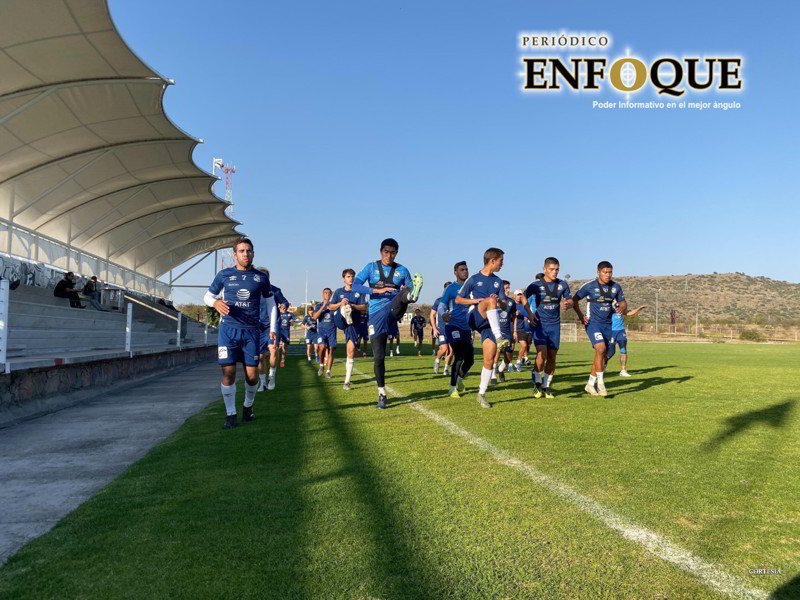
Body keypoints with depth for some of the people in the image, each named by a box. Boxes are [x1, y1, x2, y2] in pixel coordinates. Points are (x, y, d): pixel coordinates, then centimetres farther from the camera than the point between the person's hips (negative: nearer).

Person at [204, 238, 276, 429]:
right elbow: (207, 296, 13)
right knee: (228, 373, -6)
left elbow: (270, 302, 15)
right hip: (228, 329, -1)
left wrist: (273, 328, 7)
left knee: (252, 375, 1)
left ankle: (248, 406, 28)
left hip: (251, 331, 1)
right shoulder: (224, 275, 5)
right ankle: (230, 414, 9)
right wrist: (215, 302, -11)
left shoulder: (261, 277, 8)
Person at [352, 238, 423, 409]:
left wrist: (410, 294, -16)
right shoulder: (371, 267, 8)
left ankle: (412, 294, -70)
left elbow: (408, 293, 8)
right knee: (378, 356, -2)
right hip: (376, 314, 0)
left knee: (406, 294, -33)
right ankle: (382, 394, 12)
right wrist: (377, 290, -17)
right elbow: (355, 285, -5)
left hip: (394, 308, 0)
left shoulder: (401, 270, 10)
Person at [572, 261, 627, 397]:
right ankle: (600, 384, -15)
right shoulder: (589, 286, -7)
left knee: (604, 356, 7)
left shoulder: (616, 287, 6)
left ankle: (590, 384, 21)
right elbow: (574, 300, 0)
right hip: (593, 323, -5)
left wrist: (622, 308, -8)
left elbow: (623, 302, 16)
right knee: (601, 348, -25)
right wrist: (580, 315, -12)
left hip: (608, 324, 6)